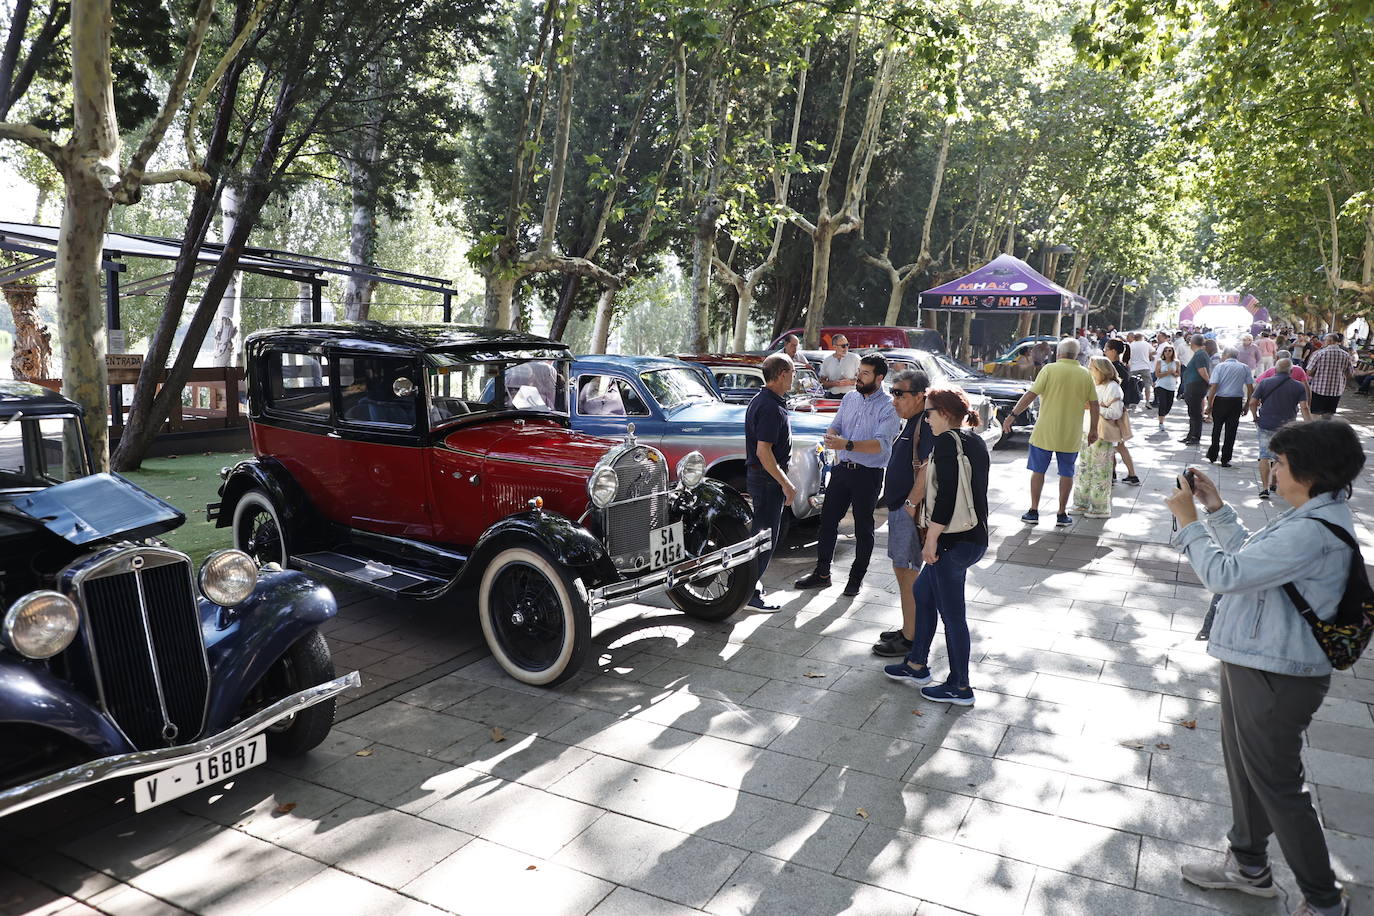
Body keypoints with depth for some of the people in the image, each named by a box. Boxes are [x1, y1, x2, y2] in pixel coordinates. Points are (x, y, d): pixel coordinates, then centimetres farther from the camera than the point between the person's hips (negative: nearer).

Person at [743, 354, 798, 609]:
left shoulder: (760, 400, 11)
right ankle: (750, 592, 5)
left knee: (759, 532, 18)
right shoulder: (771, 408, -21)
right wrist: (786, 484, -21)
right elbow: (763, 452, -26)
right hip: (768, 480, -10)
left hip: (757, 476, 10)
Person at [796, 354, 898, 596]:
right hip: (842, 468, 5)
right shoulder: (850, 398, 7)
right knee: (828, 519, 9)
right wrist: (832, 437, -15)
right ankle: (822, 573, 21)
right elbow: (835, 426, 10)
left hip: (868, 474, -5)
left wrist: (847, 444, -33)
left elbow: (881, 444, -22)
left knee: (863, 528, 8)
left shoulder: (889, 407, -12)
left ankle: (857, 578, 22)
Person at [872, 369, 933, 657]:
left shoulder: (926, 425, -18)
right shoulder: (913, 423, 15)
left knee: (907, 572, -3)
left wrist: (910, 504, -23)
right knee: (902, 570, 17)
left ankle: (910, 639, 7)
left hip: (910, 511, -10)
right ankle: (909, 629, 30)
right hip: (899, 507, 10)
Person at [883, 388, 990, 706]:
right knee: (923, 592, 22)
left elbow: (947, 494, -22)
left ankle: (960, 688, 14)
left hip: (954, 540, -10)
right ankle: (917, 665, 32)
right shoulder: (975, 441, 13)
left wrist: (931, 539, -18)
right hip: (976, 536, 10)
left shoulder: (947, 441, -16)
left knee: (952, 613, 2)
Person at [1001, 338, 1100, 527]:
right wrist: (1093, 429, 15)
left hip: (1045, 432, -2)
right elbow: (1094, 404, 6)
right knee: (1066, 474, 12)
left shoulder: (1050, 369, -7)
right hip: (1071, 435, 2)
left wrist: (1012, 415, -8)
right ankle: (1062, 515, 16)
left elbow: (1031, 395, -13)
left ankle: (1033, 511, 12)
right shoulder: (1085, 375, 2)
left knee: (1038, 471, 9)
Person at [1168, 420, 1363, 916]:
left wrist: (1188, 519, -18)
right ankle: (1247, 865, 42)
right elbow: (1251, 557, 16)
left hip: (1276, 678, -10)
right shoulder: (1314, 515, 6)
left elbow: (1225, 574, -28)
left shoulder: (1313, 532, -27)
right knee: (1244, 768, 24)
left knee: (1278, 787, 6)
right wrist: (1216, 508, 11)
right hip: (1252, 662, 10)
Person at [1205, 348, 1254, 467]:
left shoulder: (1220, 366, -4)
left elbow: (1213, 387, -10)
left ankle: (1212, 455, 21)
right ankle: (1225, 459, 7)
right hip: (1237, 401, 2)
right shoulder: (1244, 368, 5)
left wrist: (1209, 405, -6)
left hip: (1220, 400, -2)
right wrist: (1247, 405, 12)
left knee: (1217, 427, 14)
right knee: (1231, 430, 6)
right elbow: (1250, 387, 4)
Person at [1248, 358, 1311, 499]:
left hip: (1265, 425, -1)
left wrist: (1256, 418, 9)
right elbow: (1304, 408, -8)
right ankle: (1273, 483, 28)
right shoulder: (1299, 386, -1)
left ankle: (1265, 488, -7)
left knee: (1265, 456, 1)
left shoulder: (1265, 383, -1)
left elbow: (1252, 403, -5)